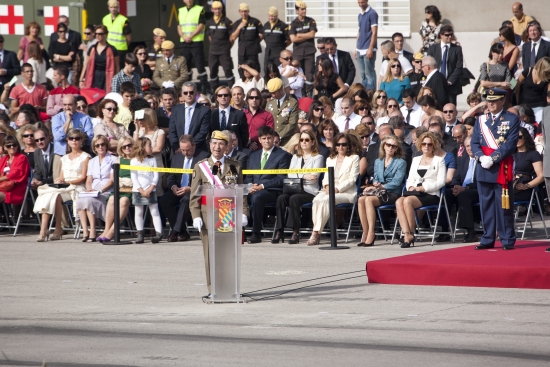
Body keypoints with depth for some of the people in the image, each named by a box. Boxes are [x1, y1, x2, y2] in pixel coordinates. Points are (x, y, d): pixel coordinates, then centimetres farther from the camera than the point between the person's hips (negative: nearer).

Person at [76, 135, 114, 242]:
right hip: (93, 192, 5)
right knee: (80, 201, -29)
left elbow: (112, 180, -4)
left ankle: (92, 231, -33)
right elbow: (89, 180, 17)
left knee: (89, 201, -34)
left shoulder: (112, 160, 5)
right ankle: (85, 231, -34)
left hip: (106, 192, -5)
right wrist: (89, 189, -6)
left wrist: (100, 190, -16)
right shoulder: (92, 162, 23)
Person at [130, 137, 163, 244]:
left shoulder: (152, 160, 7)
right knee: (139, 213, 4)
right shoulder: (134, 161, -1)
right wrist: (141, 191, -12)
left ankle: (159, 233, -5)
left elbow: (156, 176, 3)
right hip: (138, 190, -1)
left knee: (154, 212, -2)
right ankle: (140, 235, 9)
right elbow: (134, 178, -5)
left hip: (150, 191, 1)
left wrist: (151, 189, -10)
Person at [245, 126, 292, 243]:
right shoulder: (253, 155, 23)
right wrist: (250, 185, -3)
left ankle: (256, 234, -33)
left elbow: (281, 179, -4)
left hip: (271, 190, -5)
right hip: (253, 189, 5)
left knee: (257, 197, -38)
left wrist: (262, 186, -13)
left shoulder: (283, 155, 5)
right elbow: (248, 176, 22)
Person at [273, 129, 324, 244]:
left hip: (309, 191, -4)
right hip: (294, 189, 4)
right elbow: (290, 175, 8)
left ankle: (296, 232, -32)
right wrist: (304, 176, -8)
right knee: (281, 198, -28)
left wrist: (298, 176, -9)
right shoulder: (295, 157, 24)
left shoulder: (318, 158, 8)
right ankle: (279, 231, -30)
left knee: (294, 198, -35)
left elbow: (314, 177, -5)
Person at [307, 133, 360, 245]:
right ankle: (316, 231, -36)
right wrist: (327, 186, -8)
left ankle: (316, 233, -35)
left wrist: (337, 189, -15)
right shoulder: (330, 159, 24)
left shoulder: (354, 158, 8)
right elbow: (326, 177, 16)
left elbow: (352, 179, -2)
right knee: (317, 199, -31)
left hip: (347, 192, -4)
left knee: (325, 200, -34)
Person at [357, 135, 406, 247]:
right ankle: (365, 233, -28)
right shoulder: (378, 162, 23)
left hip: (392, 193, -5)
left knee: (369, 200, -33)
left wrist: (382, 186, -19)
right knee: (361, 199, -28)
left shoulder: (401, 163, 5)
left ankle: (371, 234, -33)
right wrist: (374, 185, -5)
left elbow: (396, 182, -6)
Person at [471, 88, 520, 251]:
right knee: (486, 205, 6)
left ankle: (507, 240, 1)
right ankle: (487, 240, 11)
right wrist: (482, 157, -10)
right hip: (484, 170, 4)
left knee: (504, 206, -3)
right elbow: (474, 143, 9)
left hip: (502, 169, -4)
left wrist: (492, 158, -16)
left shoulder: (512, 119, 1)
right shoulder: (481, 120, 14)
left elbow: (510, 144, -9)